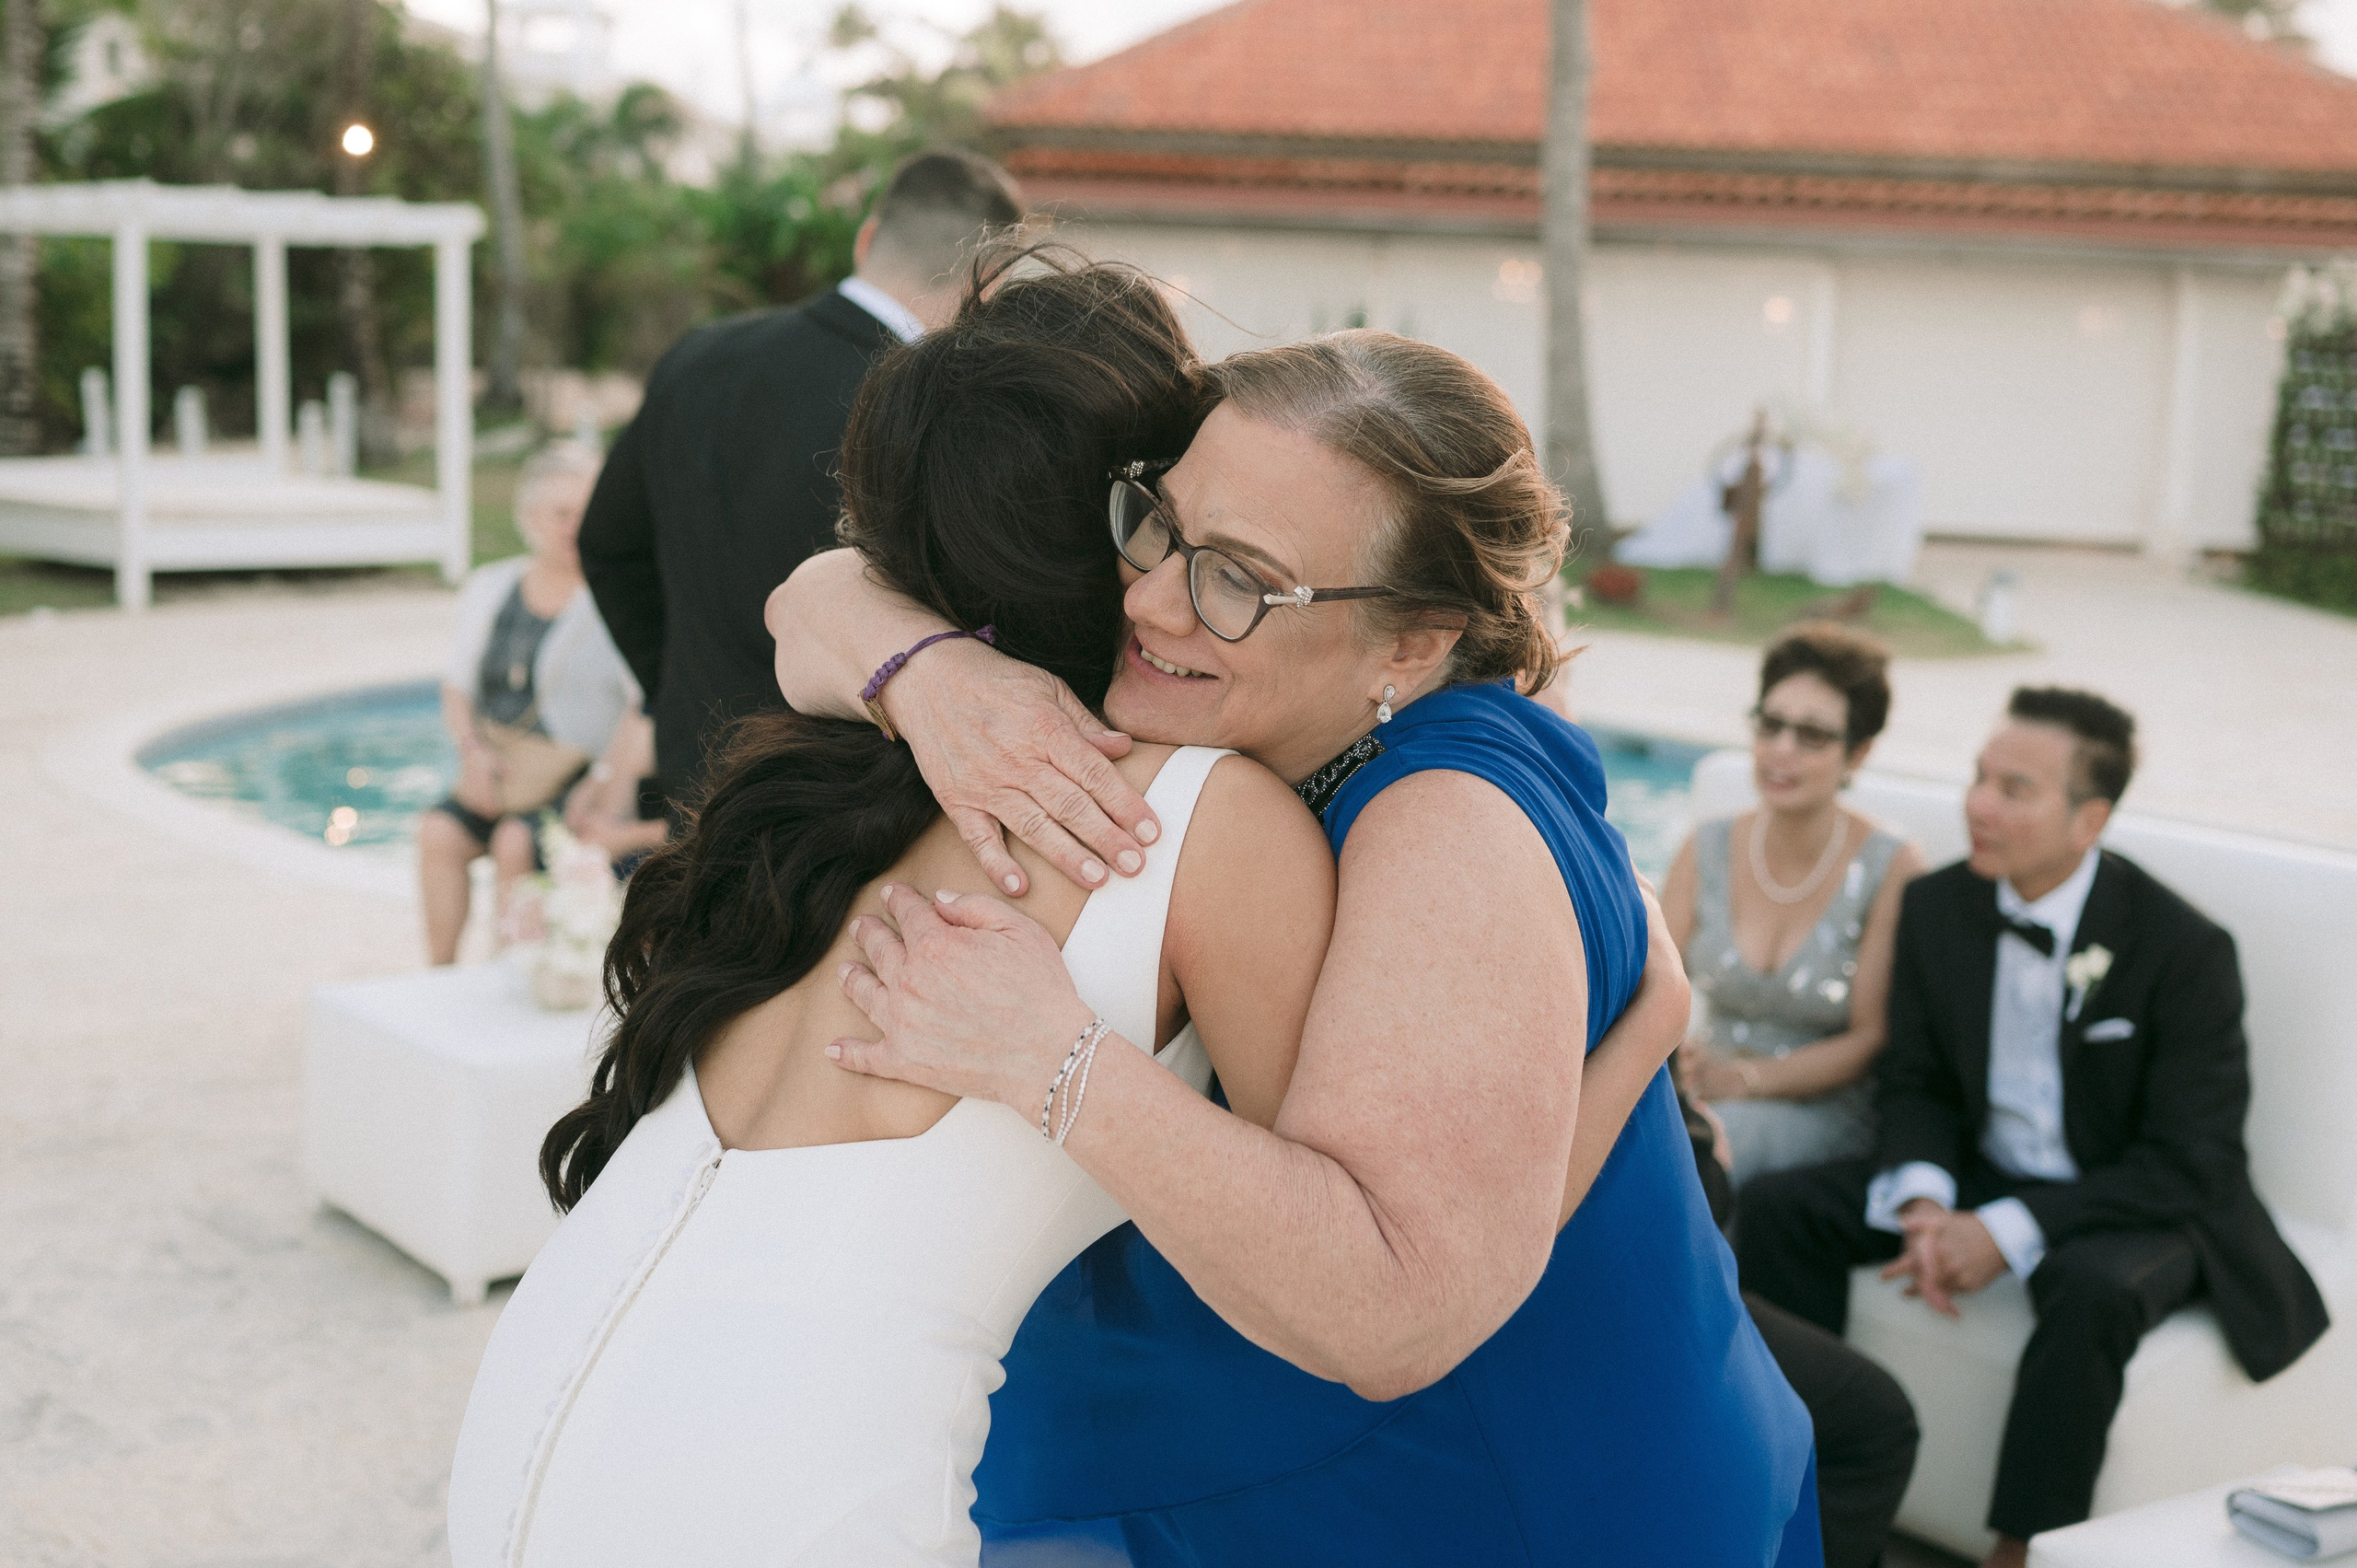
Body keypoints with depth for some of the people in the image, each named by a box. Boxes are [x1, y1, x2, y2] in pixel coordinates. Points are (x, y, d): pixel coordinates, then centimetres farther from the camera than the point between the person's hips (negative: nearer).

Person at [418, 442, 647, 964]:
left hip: (580, 777, -5)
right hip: (495, 769, 5)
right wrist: (474, 750, -3)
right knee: (439, 832, -21)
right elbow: (457, 688, 16)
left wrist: (604, 785, -23)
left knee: (516, 842, -29)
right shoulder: (490, 588, 11)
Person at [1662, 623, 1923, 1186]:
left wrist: (1747, 1077, -20)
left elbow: (1873, 1039, -7)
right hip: (1707, 1096, 4)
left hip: (1827, 1114, -3)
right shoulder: (1706, 852, 4)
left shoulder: (1892, 871, -8)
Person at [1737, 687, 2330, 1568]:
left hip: (2140, 1208, -5)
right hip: (1981, 1177, 5)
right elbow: (1917, 1084, 5)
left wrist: (2008, 1232, -26)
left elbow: (2189, 1165, -19)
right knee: (1780, 1205, -13)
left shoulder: (2183, 949, -19)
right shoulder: (1938, 908, -3)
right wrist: (1925, 1204, -17)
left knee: (2093, 1288, -39)